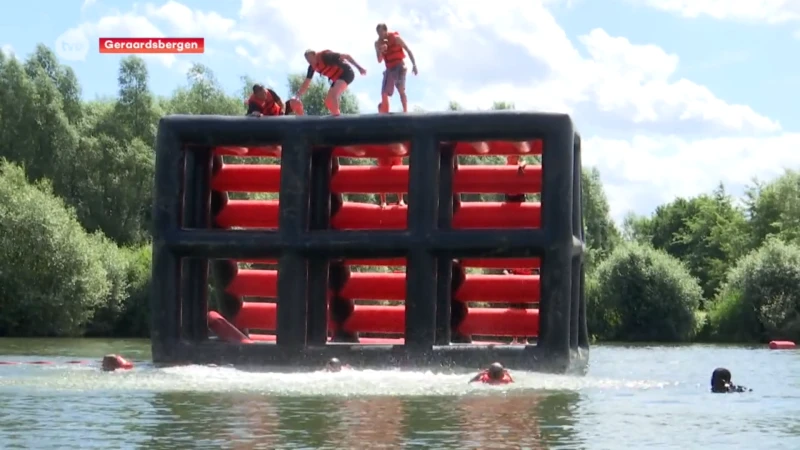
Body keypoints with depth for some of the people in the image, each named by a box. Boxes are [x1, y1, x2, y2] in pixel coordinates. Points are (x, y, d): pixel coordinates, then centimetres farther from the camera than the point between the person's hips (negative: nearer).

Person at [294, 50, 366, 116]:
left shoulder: (325, 56, -24)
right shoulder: (312, 67, -1)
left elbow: (346, 56, -22)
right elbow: (306, 83, 6)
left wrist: (359, 68, -22)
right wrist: (297, 96, 0)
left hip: (346, 74, -9)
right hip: (337, 78, 9)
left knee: (333, 94, -29)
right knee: (328, 101, 4)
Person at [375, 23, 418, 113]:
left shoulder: (395, 38, -9)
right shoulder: (378, 43, 3)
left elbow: (408, 50, -5)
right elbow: (379, 60, 1)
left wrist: (414, 65, -11)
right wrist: (380, 51, -21)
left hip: (399, 66, -5)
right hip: (389, 69, 5)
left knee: (401, 89, -21)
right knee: (384, 93, -1)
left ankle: (405, 111, -25)